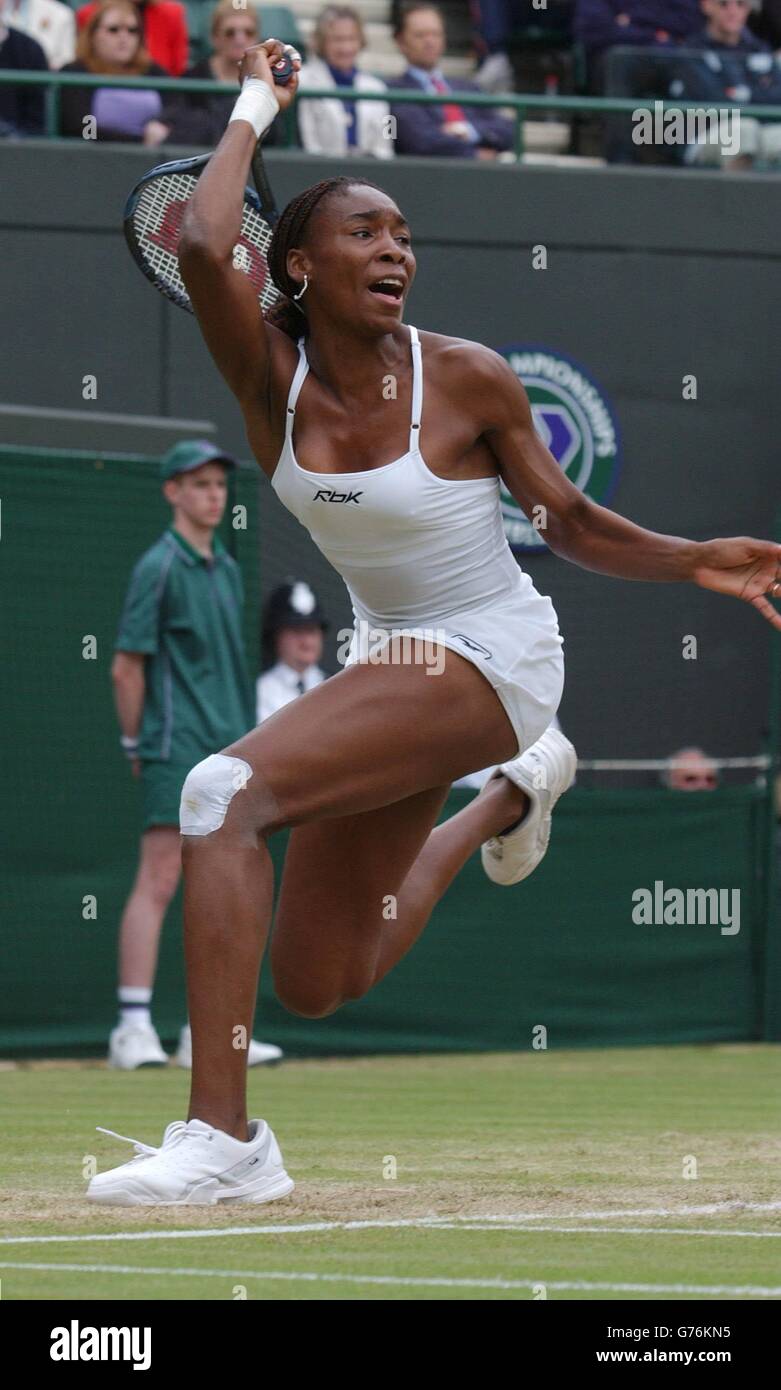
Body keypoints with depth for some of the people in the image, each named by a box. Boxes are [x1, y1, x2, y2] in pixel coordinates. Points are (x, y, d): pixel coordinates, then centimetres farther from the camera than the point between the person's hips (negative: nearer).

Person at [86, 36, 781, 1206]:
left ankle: (222, 1133, -35)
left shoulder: (467, 380, -15)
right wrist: (254, 108, -14)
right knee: (318, 987, 17)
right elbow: (203, 246, -29)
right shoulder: (271, 375, -9)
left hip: (491, 659, -6)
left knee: (227, 789, -30)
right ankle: (513, 792, 44)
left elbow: (572, 524, -2)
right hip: (390, 660, 6)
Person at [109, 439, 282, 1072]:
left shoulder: (227, 569, 16)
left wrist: (243, 743, 16)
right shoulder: (160, 567, -7)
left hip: (228, 753, 8)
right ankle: (134, 1027, -13)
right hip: (176, 752, -8)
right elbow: (127, 666, -8)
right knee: (159, 882, -11)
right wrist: (137, 743, -5)